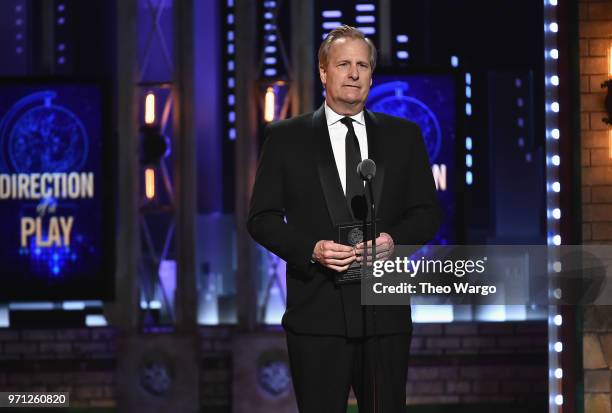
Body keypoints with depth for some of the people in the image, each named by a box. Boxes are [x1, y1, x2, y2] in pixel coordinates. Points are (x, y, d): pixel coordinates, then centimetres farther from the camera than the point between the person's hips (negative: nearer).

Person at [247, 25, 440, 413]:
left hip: (386, 312, 2)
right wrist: (311, 250, -14)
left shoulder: (404, 135, 11)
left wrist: (394, 239, -10)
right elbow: (262, 218, 3)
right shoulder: (285, 137, 5)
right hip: (317, 312, -2)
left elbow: (428, 212, 11)